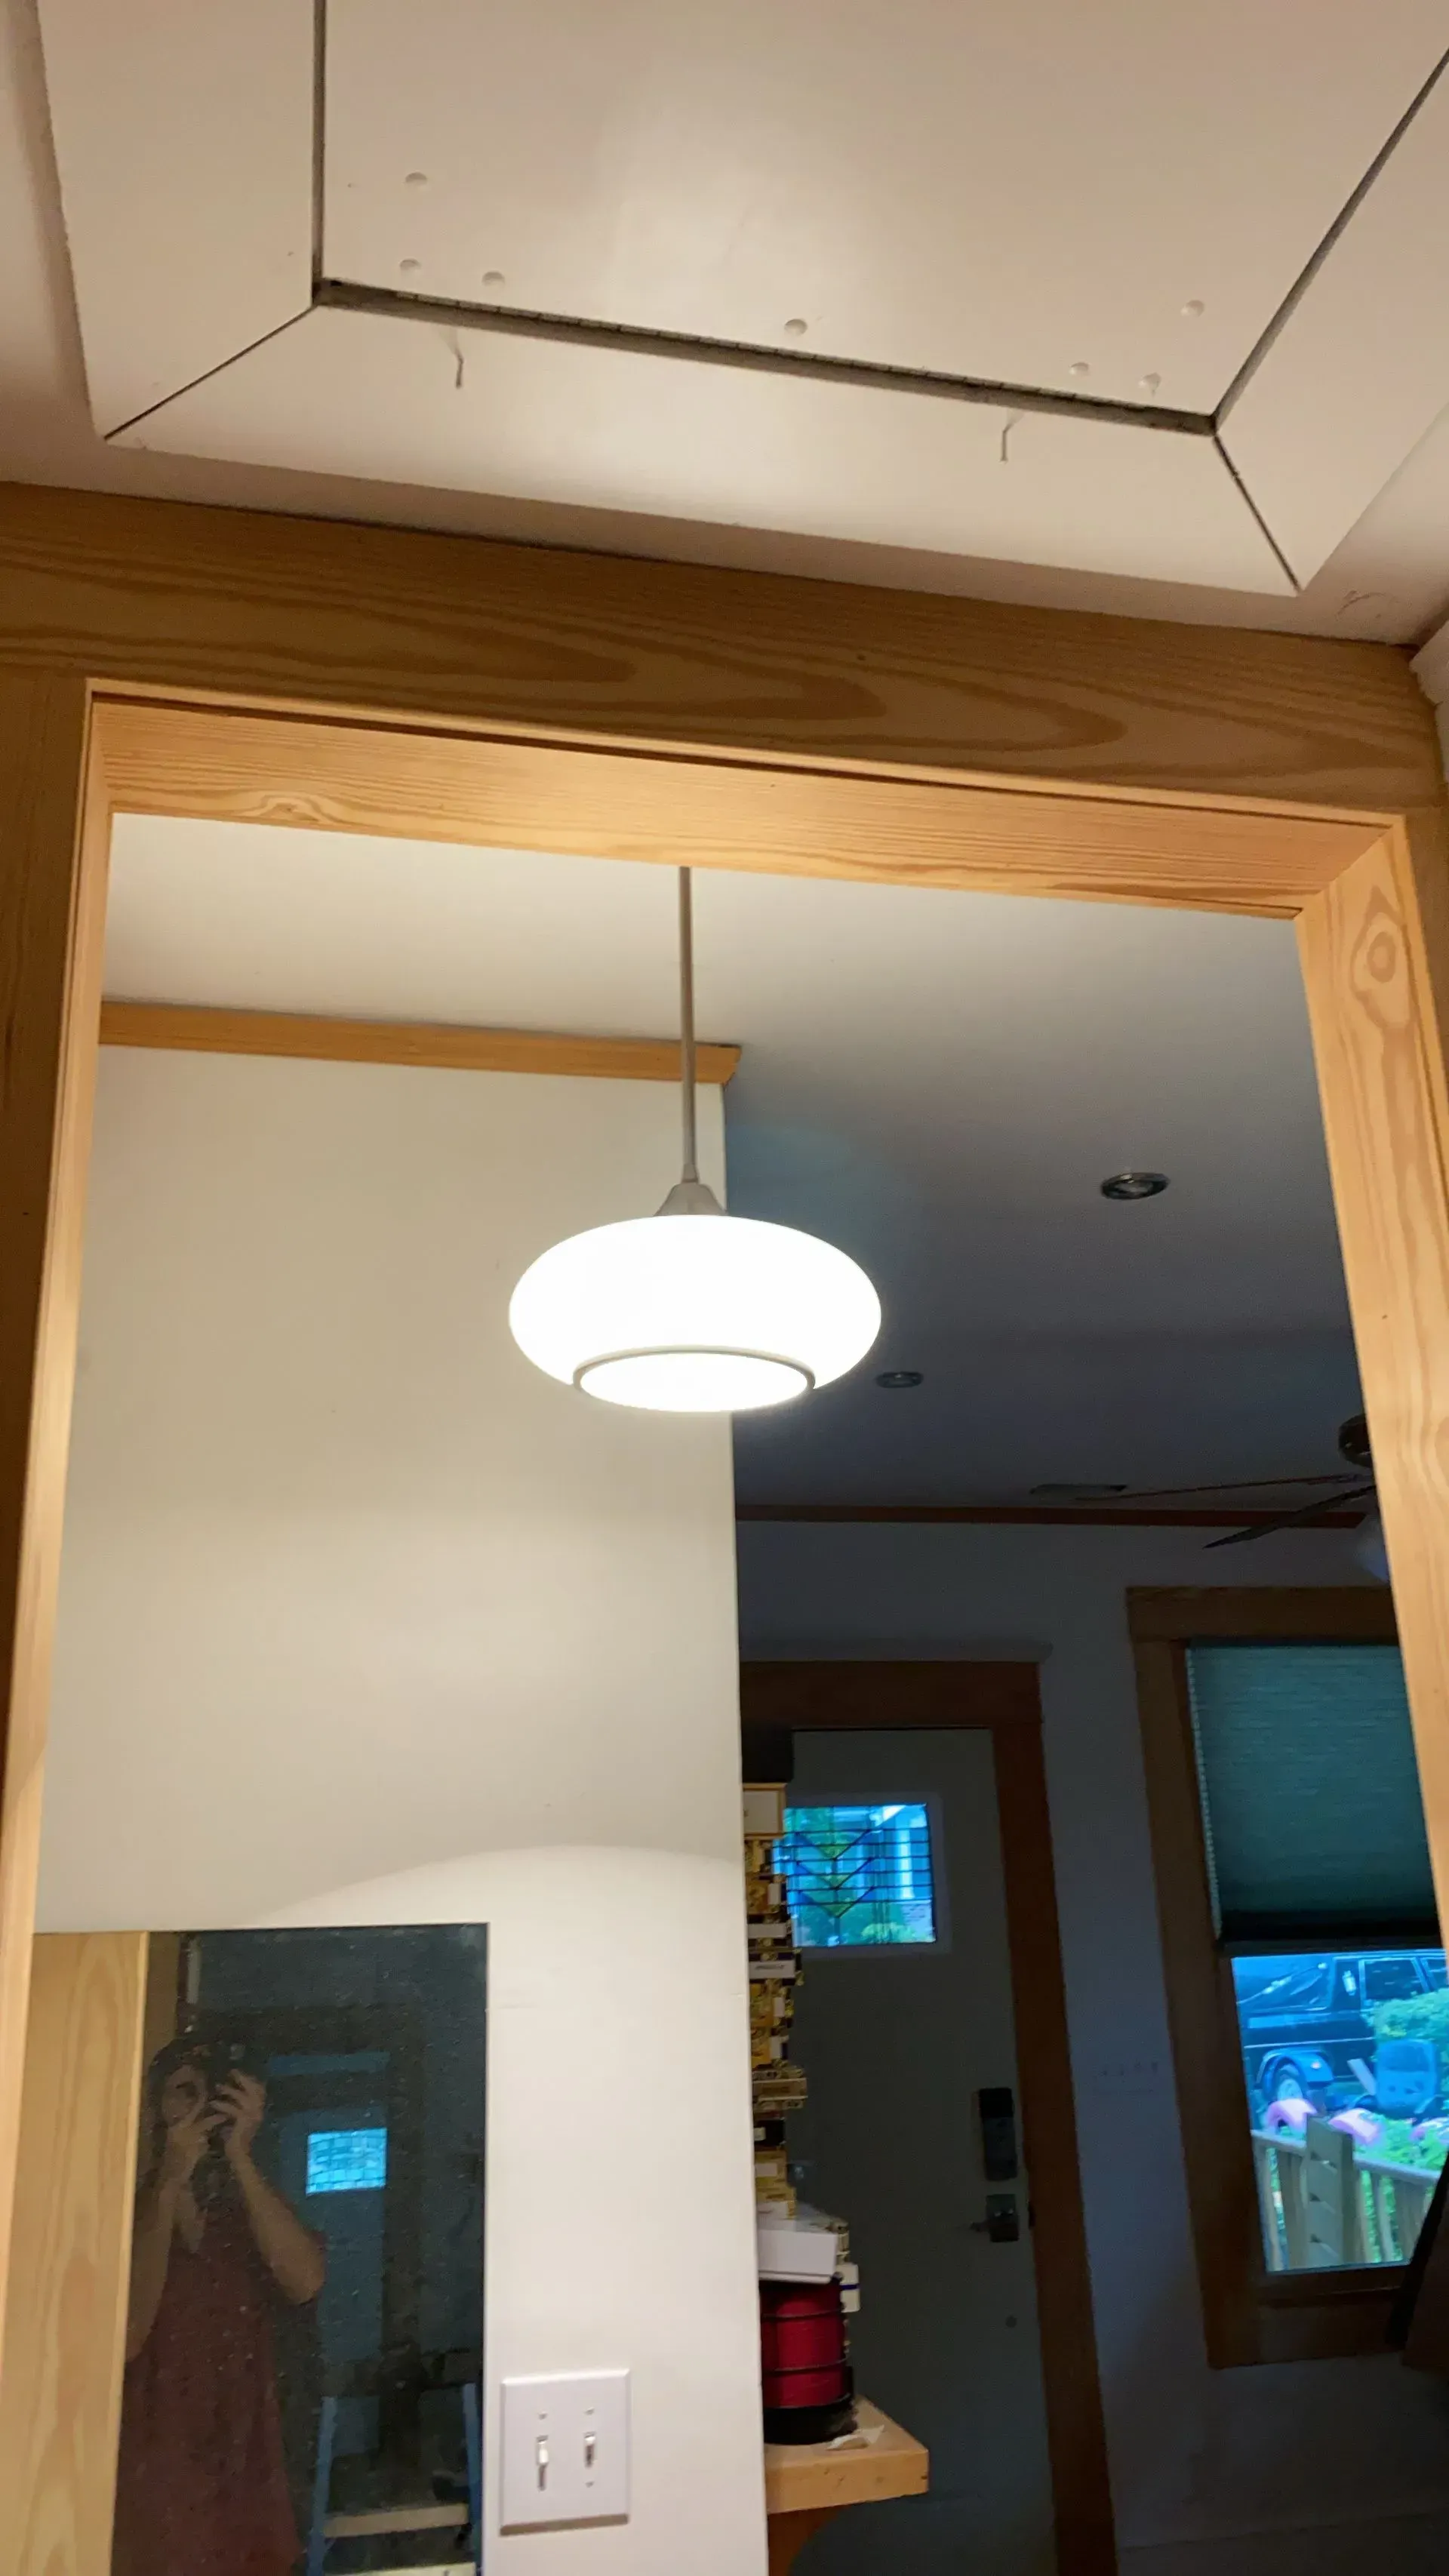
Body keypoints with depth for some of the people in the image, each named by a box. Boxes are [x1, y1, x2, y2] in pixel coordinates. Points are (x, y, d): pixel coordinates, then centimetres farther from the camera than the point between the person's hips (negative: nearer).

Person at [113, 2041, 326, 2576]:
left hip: (243, 2476, 3)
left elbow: (306, 2283, -15)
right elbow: (126, 2338, -21)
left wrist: (241, 2158, -19)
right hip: (148, 2479, -3)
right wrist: (169, 2186, -21)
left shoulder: (249, 2215, 5)